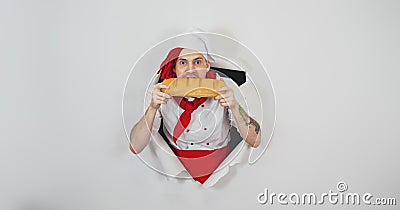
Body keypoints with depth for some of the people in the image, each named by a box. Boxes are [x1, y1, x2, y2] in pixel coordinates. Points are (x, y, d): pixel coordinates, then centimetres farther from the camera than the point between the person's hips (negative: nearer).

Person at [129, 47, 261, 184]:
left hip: (219, 169, 1)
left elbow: (255, 141, -12)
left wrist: (234, 107, -28)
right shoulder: (163, 93, -11)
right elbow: (135, 148, -15)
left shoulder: (223, 89, -12)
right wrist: (153, 107, -28)